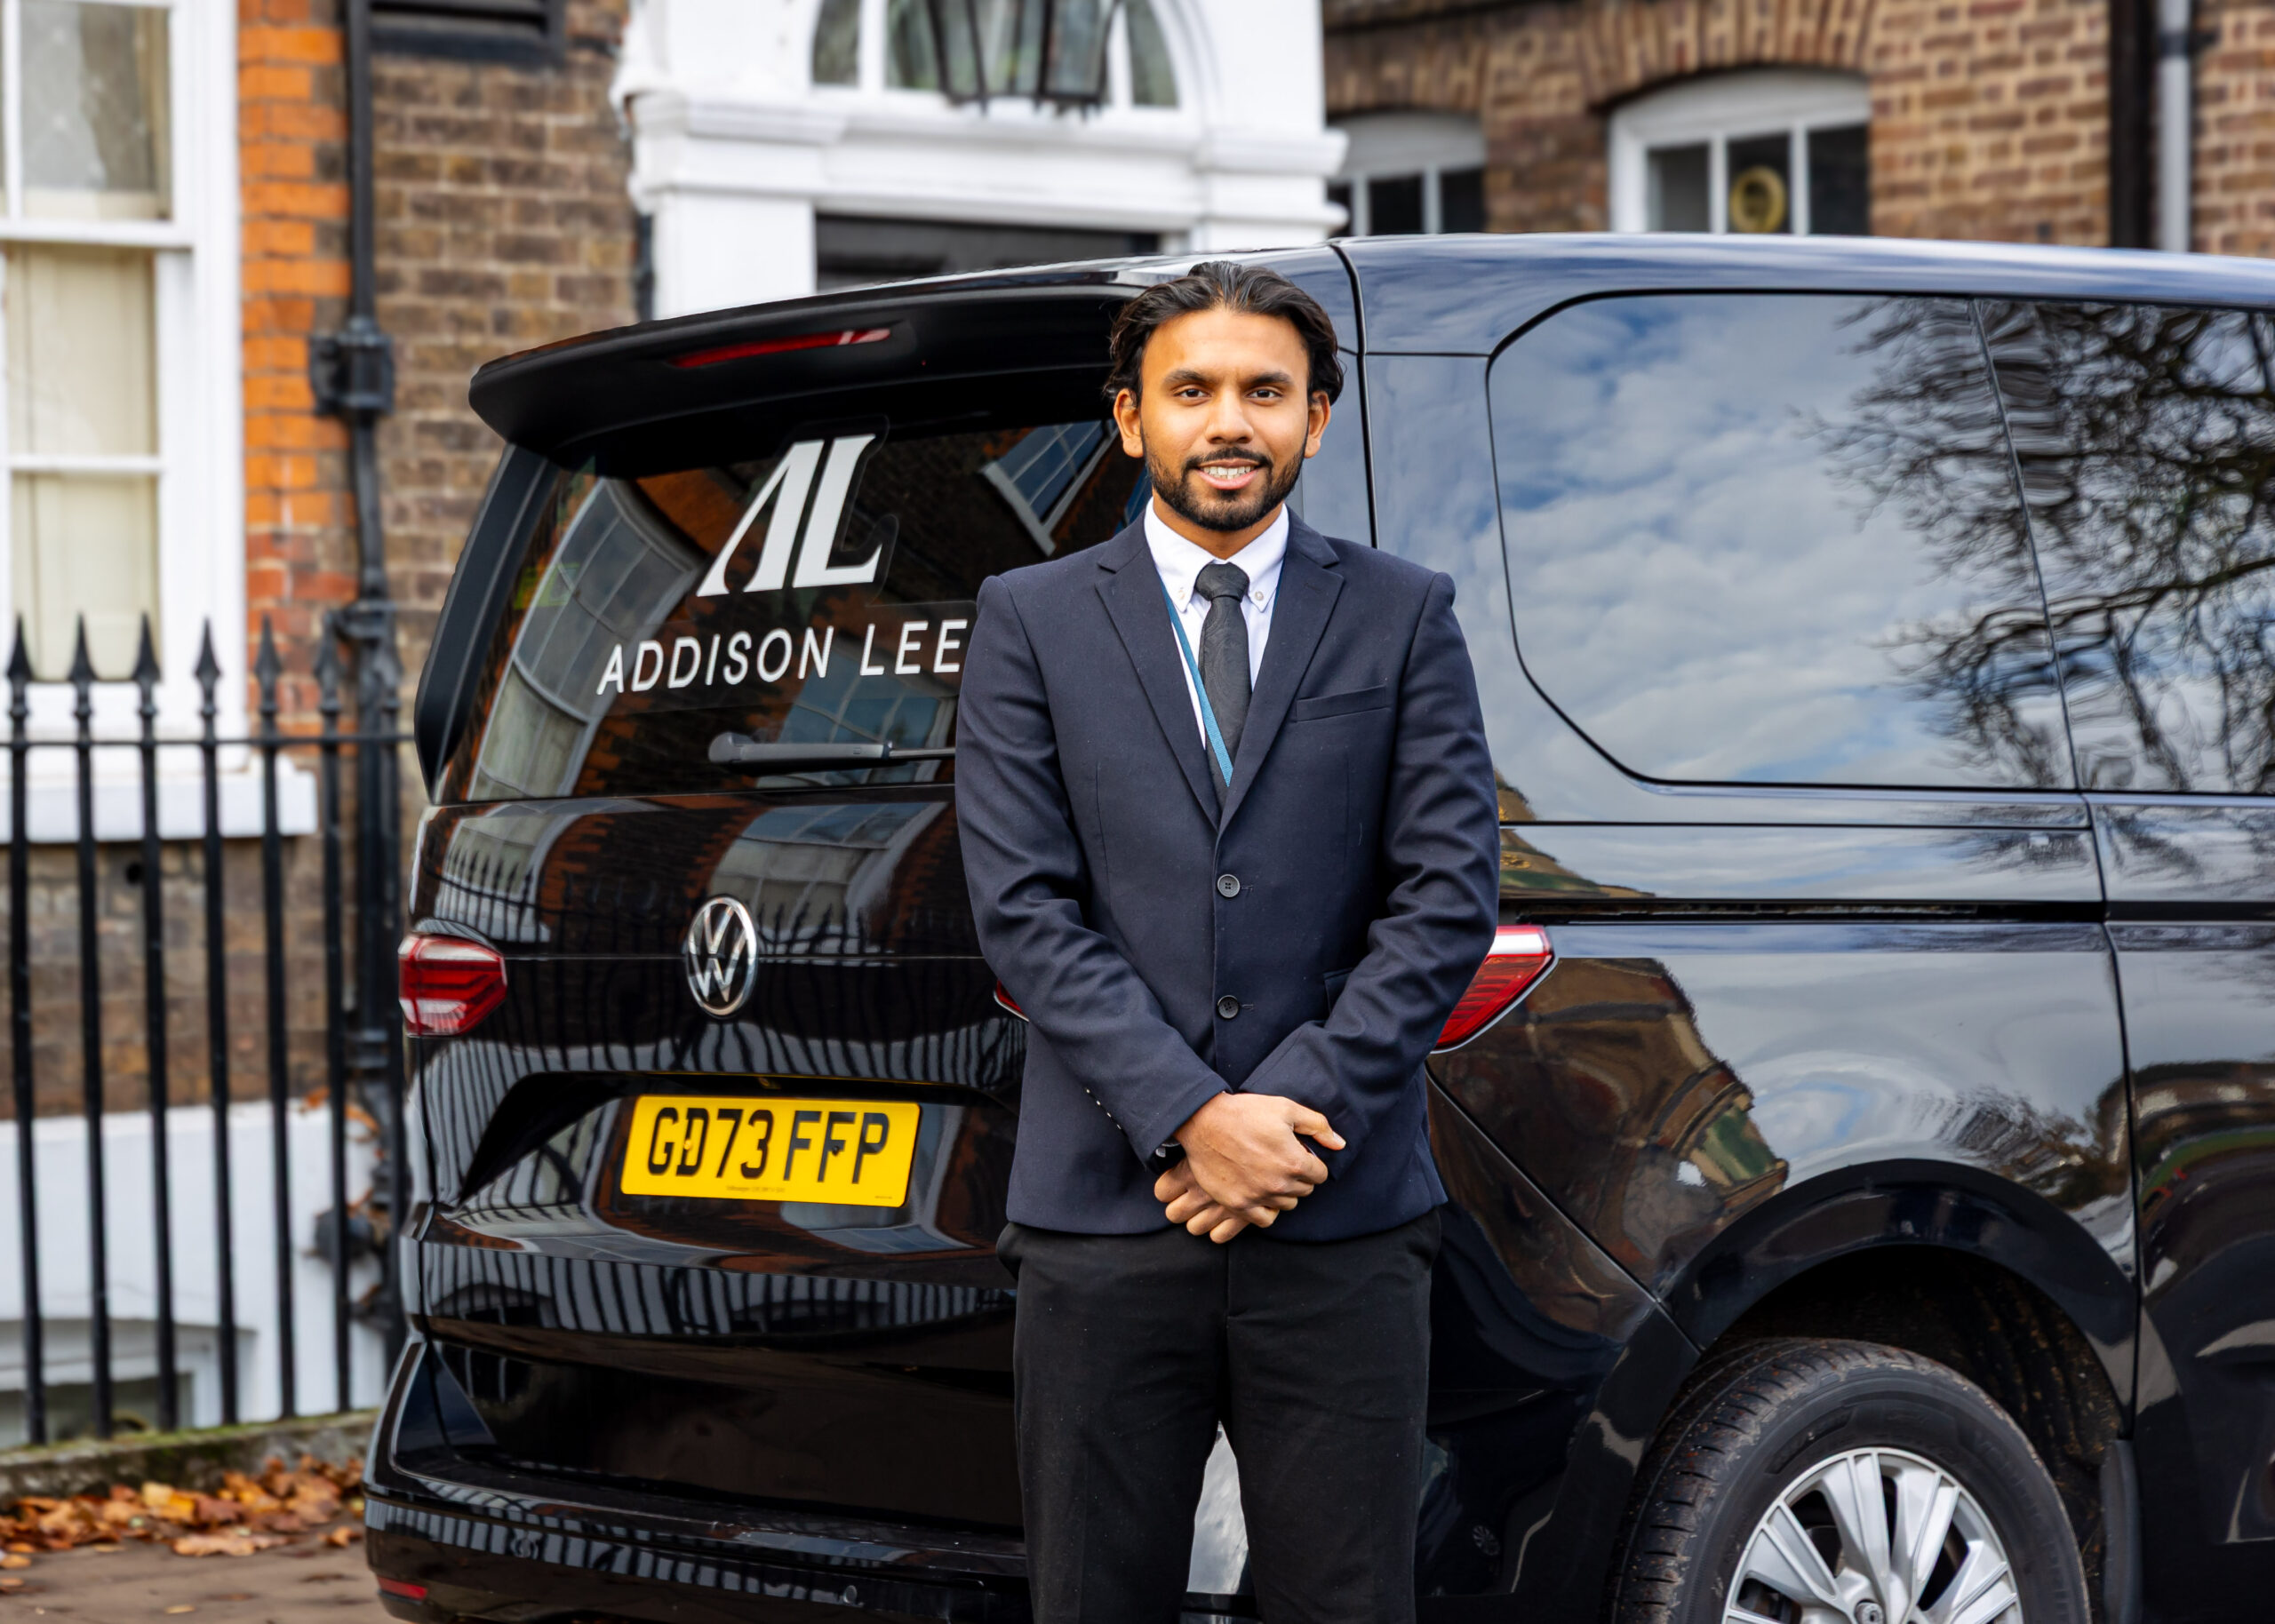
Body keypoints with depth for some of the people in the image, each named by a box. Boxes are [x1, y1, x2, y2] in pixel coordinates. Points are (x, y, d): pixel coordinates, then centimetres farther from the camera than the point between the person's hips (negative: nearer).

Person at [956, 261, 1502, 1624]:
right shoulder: (1033, 622, 8)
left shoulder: (1402, 617, 9)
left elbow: (1451, 897, 1)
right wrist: (1191, 1117, -11)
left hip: (1342, 1220, 0)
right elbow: (1024, 908, -1)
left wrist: (1299, 1109, -9)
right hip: (1105, 1213, 0)